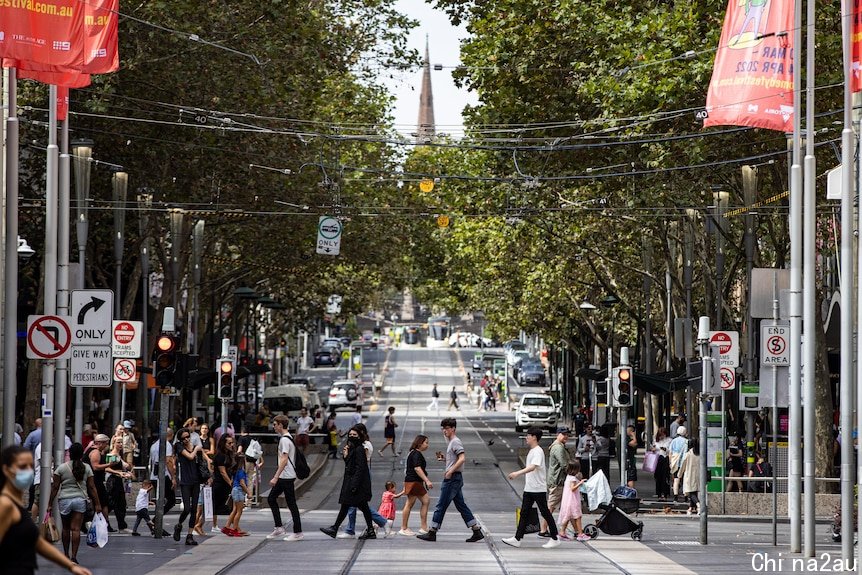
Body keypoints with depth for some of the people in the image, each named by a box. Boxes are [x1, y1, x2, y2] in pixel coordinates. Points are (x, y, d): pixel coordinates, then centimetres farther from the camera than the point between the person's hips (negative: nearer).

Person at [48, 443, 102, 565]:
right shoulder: (86, 468, 1)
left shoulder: (61, 468, -2)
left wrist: (50, 503, 3)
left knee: (66, 528, 15)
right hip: (80, 499, 0)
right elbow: (92, 488, 0)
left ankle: (66, 554, 24)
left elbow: (55, 487, -2)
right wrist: (97, 504, 6)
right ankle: (73, 556, -10)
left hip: (64, 499, 0)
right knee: (76, 529, -3)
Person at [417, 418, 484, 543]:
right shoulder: (450, 442, 18)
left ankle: (432, 533, -1)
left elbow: (462, 458, -23)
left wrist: (450, 471, -26)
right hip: (454, 478, 11)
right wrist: (444, 458, 13)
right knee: (461, 505, 10)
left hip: (453, 478, -11)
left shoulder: (455, 442, -12)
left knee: (441, 505, -5)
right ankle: (477, 531, 10)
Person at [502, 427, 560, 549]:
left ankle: (554, 539, 8)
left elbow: (533, 467, -30)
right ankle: (517, 539, 1)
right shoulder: (531, 451, 15)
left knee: (545, 513, -1)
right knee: (524, 513, 4)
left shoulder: (538, 451, -15)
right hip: (529, 488, 9)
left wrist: (518, 473, -39)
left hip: (539, 489, -9)